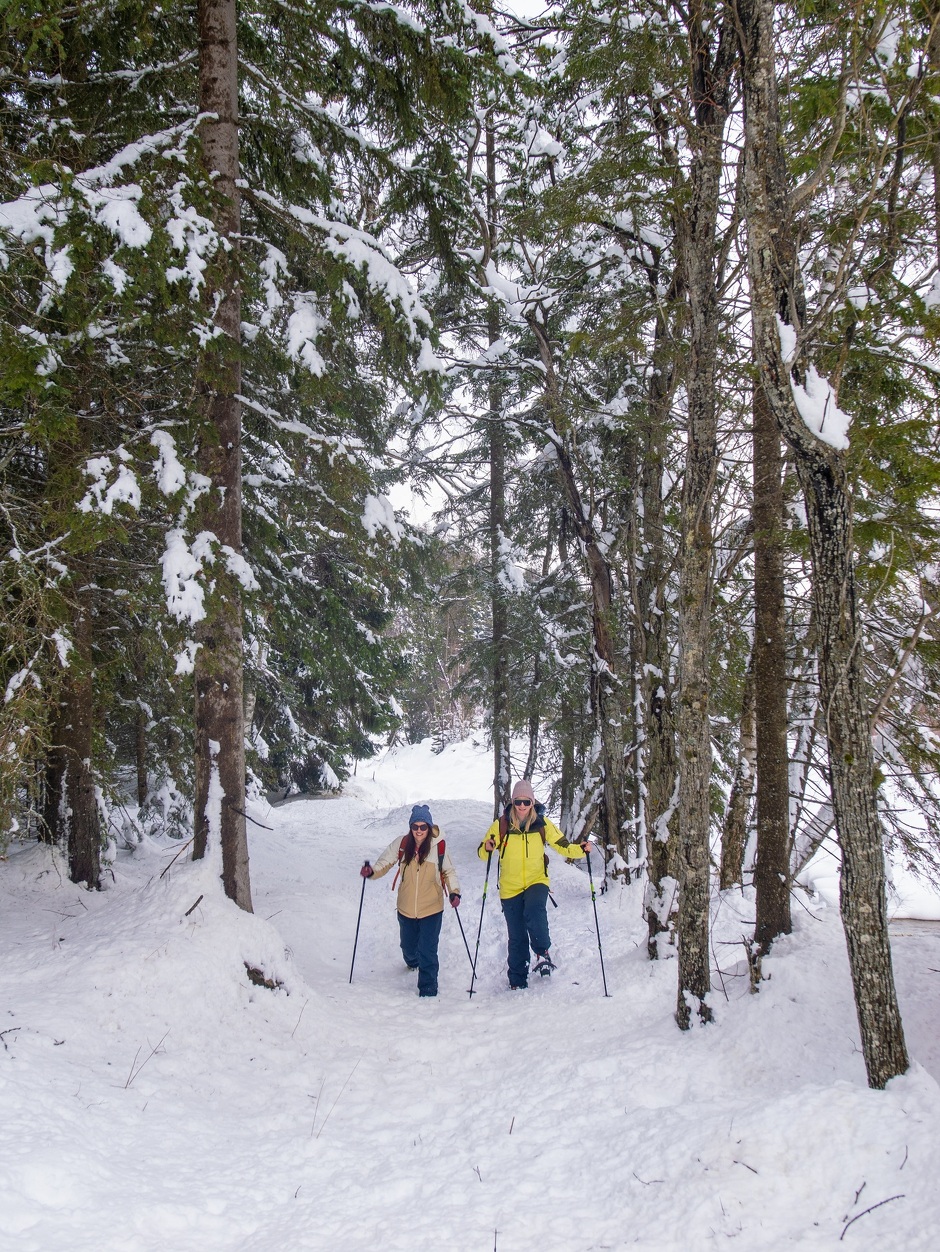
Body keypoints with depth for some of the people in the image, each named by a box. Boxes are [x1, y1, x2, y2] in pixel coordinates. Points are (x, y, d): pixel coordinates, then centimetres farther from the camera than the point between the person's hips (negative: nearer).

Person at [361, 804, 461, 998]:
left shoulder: (439, 847, -12)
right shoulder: (401, 845, -9)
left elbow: (449, 871, 1)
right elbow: (384, 864, -1)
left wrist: (454, 891, -14)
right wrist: (371, 872, -21)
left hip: (431, 909, -3)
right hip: (406, 909, 3)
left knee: (428, 951, -7)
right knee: (408, 946, 23)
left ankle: (428, 989, 9)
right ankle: (412, 961, 58)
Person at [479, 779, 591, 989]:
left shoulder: (542, 824, -3)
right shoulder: (501, 825, -5)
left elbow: (562, 845, 2)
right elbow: (483, 853, -3)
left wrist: (580, 849, -17)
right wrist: (487, 848, -26)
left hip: (536, 882, -1)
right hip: (510, 887, 1)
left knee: (534, 909, -33)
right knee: (516, 937, 7)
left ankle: (542, 952, -14)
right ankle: (517, 982, 20)